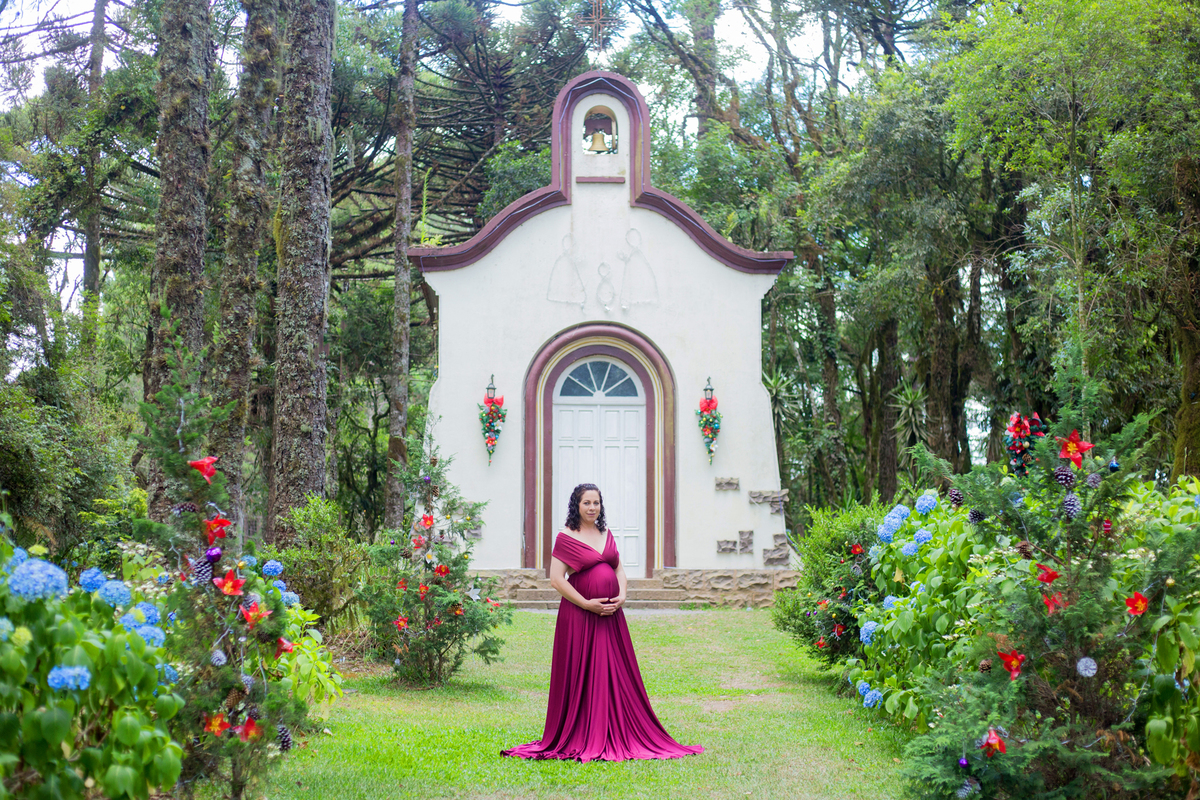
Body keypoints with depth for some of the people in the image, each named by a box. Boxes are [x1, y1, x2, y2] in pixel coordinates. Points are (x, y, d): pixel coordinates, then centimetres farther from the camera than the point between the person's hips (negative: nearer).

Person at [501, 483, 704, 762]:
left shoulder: (606, 534, 14)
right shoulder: (566, 537, -4)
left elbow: (619, 569, 16)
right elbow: (556, 579, -10)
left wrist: (622, 595, -4)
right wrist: (587, 604, -15)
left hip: (611, 614, 6)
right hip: (580, 614, -6)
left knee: (617, 675, 6)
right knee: (582, 675, -2)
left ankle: (617, 736, 13)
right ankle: (580, 739, 6)